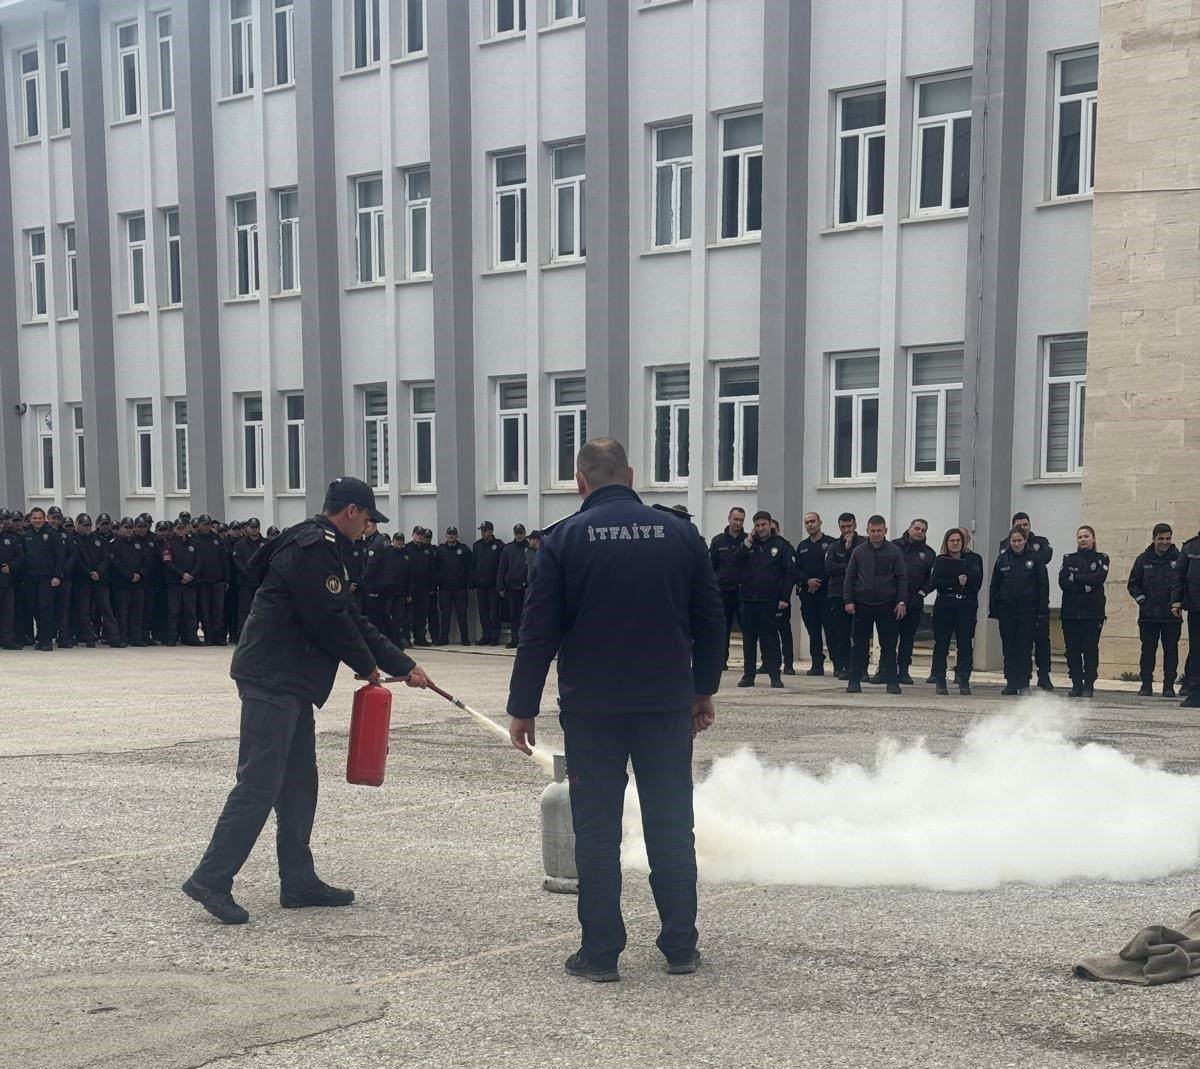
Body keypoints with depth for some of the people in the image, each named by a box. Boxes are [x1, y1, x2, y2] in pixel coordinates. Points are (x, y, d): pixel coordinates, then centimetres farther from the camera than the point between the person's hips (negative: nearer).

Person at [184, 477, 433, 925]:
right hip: (273, 681, -11)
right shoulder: (312, 549, -15)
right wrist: (367, 665, -2)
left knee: (298, 784, 14)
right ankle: (210, 879, -5)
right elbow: (329, 621, -18)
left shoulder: (323, 549, 19)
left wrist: (404, 666, 22)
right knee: (259, 784, -10)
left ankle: (298, 880, 20)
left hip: (290, 684, 11)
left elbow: (352, 619, 22)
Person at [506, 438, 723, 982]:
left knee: (596, 831, 5)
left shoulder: (565, 538, -4)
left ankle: (600, 952, 8)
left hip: (591, 709, -2)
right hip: (669, 704, 2)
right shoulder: (679, 533, 3)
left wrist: (522, 708, 1)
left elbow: (539, 632, -6)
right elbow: (710, 621, 8)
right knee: (671, 826, 11)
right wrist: (704, 691, 19)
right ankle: (681, 946, 17)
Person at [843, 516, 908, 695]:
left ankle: (892, 681, 8)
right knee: (859, 645, 4)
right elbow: (850, 577, 8)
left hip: (887, 605, -1)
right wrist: (848, 600, 0)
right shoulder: (859, 552, 6)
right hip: (862, 604, 1)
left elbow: (902, 578, 2)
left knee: (889, 645, 2)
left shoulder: (894, 552, 2)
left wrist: (902, 602, -6)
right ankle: (854, 680, 9)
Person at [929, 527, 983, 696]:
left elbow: (977, 580, -6)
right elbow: (934, 582, -3)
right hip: (944, 607, 1)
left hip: (966, 606, 0)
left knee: (965, 645, -4)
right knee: (941, 645, -1)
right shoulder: (940, 560, 12)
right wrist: (957, 582, -15)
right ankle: (940, 682, 4)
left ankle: (964, 682, 1)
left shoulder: (973, 559, 10)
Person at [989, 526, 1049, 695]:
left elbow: (1043, 586, 0)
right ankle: (1011, 683, 8)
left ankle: (1024, 684, 6)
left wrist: (1042, 610, -7)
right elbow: (994, 585, 11)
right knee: (1009, 649, 3)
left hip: (1028, 611, -3)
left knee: (1025, 649, -1)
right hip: (1006, 610, 3)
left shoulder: (1035, 560, 0)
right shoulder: (1003, 559, 7)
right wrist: (993, 609, 5)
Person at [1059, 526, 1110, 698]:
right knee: (1072, 649, 0)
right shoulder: (1069, 559, 15)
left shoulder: (1101, 559, 9)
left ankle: (1089, 685, 1)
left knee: (1091, 648, -6)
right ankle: (1076, 685, 6)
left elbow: (1098, 578, -10)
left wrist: (1075, 578, -5)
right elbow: (1063, 582, -1)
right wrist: (1086, 586, -10)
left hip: (1093, 612, -2)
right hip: (1070, 611, 2)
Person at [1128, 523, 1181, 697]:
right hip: (1148, 615, 1)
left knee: (1171, 650, 2)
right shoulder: (1144, 560, 7)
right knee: (1148, 650, 4)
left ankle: (1169, 686, 8)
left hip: (1171, 615, -1)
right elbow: (1133, 584, 12)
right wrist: (1141, 599, -1)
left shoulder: (1179, 559, 1)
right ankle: (1146, 685, 9)